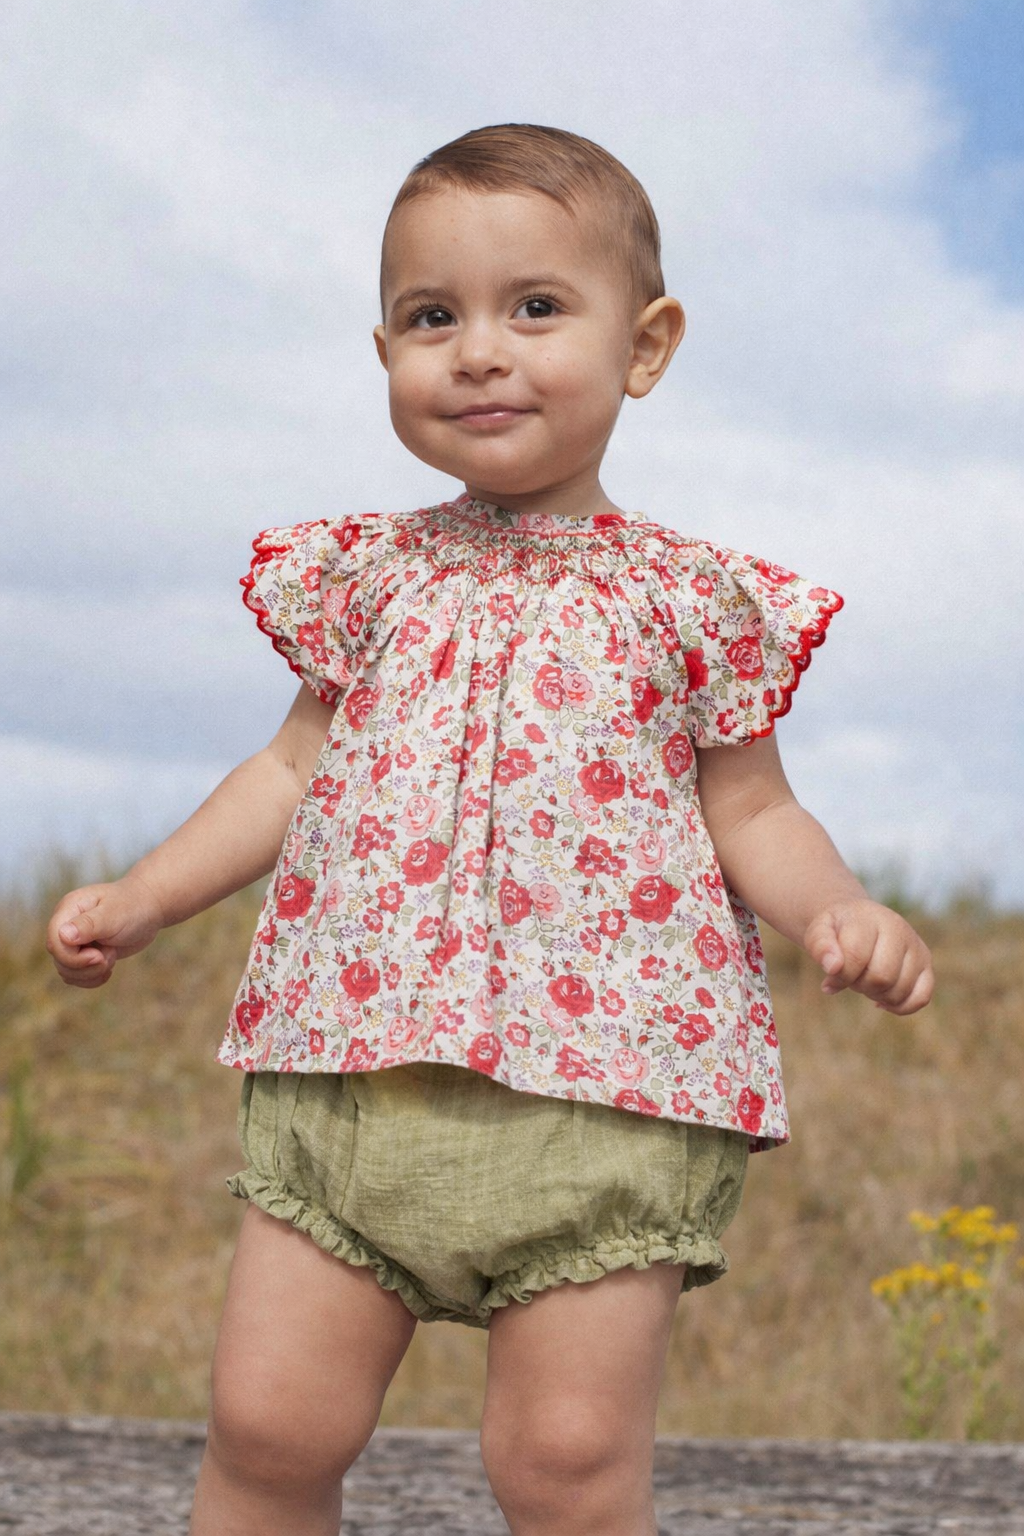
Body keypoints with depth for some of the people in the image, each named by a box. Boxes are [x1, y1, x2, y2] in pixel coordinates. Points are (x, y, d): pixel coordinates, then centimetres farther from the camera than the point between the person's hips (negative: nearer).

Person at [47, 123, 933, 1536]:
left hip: (600, 1092, -3)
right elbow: (295, 769, 19)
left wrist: (839, 909, -13)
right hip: (351, 1073, 3)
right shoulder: (371, 573, 11)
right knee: (269, 1420, 1)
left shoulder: (690, 599, 4)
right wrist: (141, 899, 10)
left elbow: (749, 811, 6)